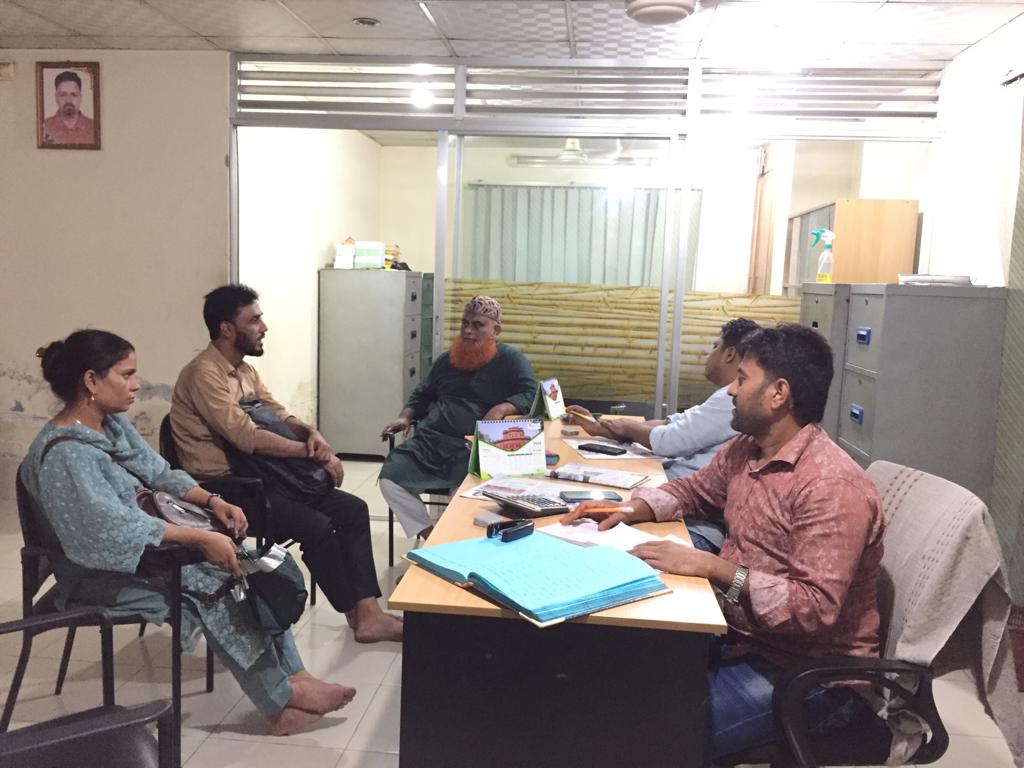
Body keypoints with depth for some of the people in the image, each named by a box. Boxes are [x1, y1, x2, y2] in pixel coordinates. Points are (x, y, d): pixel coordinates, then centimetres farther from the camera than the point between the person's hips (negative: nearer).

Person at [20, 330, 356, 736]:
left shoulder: (113, 423, 4)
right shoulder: (64, 453, -25)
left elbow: (160, 474, 10)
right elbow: (117, 529, -33)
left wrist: (212, 500, -7)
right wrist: (201, 538, -33)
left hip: (142, 544, 8)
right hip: (101, 570, -8)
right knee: (214, 584, -22)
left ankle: (290, 675, -9)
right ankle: (282, 698, -9)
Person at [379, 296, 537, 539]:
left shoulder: (510, 359, 4)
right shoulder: (447, 359, 21)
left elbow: (532, 395, -7)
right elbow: (422, 395, 30)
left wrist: (501, 408, -25)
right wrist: (405, 417, 10)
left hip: (476, 448, -5)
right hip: (430, 440, 5)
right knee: (389, 479, -16)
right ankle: (430, 537, -8)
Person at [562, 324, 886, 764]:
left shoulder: (832, 486, -24)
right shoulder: (744, 450, 3)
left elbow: (815, 608, -29)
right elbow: (694, 490, 20)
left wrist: (711, 567, -31)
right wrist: (630, 509, 2)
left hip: (805, 675, -8)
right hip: (739, 638, 8)